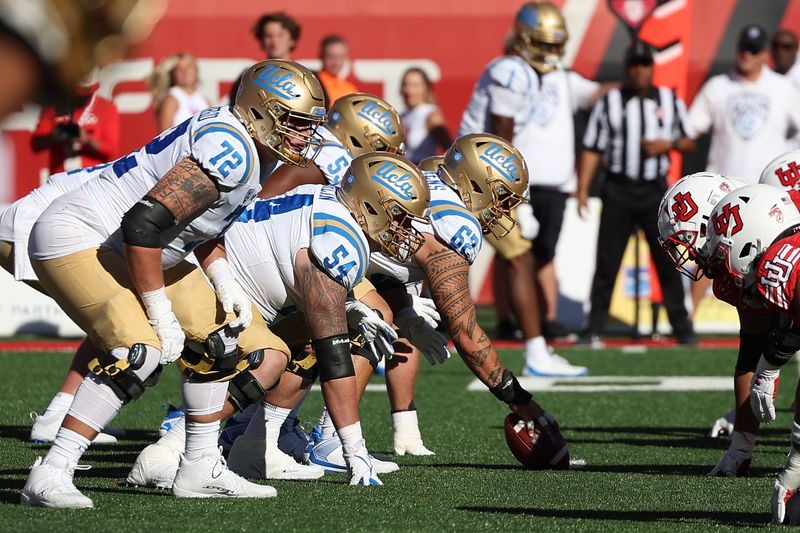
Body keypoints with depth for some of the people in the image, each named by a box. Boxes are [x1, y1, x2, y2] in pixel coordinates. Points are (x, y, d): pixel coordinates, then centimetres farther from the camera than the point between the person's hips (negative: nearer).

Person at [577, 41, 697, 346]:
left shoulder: (670, 101, 8)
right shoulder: (609, 102, 2)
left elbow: (689, 142, 12)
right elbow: (592, 149, 1)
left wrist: (669, 143, -10)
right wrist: (582, 190, -7)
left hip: (655, 191, 1)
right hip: (618, 190, -1)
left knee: (667, 260, 0)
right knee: (607, 261, -1)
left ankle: (682, 326, 6)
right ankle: (595, 329, 4)